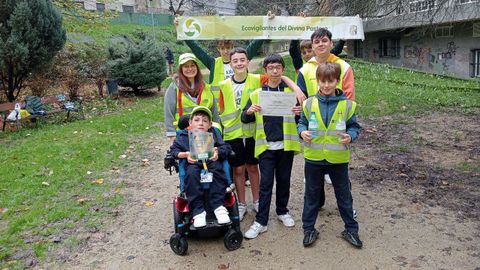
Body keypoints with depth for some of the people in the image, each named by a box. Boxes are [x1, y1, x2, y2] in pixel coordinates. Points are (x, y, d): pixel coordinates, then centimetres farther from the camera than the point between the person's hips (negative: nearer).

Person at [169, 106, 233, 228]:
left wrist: (218, 152, -19)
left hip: (211, 162, 1)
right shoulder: (184, 136, 13)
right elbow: (173, 149, 7)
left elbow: (226, 147, 4)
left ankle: (218, 206, -27)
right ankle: (197, 210, -31)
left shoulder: (213, 135, 14)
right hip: (193, 163, -1)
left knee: (217, 168, -33)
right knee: (191, 173, -35)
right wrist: (185, 154, -12)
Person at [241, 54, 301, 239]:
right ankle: (261, 221, 6)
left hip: (285, 144, 1)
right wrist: (249, 111, -17)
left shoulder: (291, 92, 4)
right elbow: (245, 119, 5)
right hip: (265, 145, -1)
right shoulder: (256, 94, 4)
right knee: (266, 183, 0)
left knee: (284, 180, 13)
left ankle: (282, 211, 32)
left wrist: (299, 112, -16)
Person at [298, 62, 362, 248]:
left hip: (338, 158, -1)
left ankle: (351, 229, 31)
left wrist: (350, 136, -18)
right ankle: (309, 229, 29)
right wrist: (302, 132, -14)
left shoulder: (347, 105, -5)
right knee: (312, 194, 14)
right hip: (314, 157, 1)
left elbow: (354, 126, 3)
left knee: (344, 195, 13)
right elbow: (301, 123, 8)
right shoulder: (309, 103, -2)